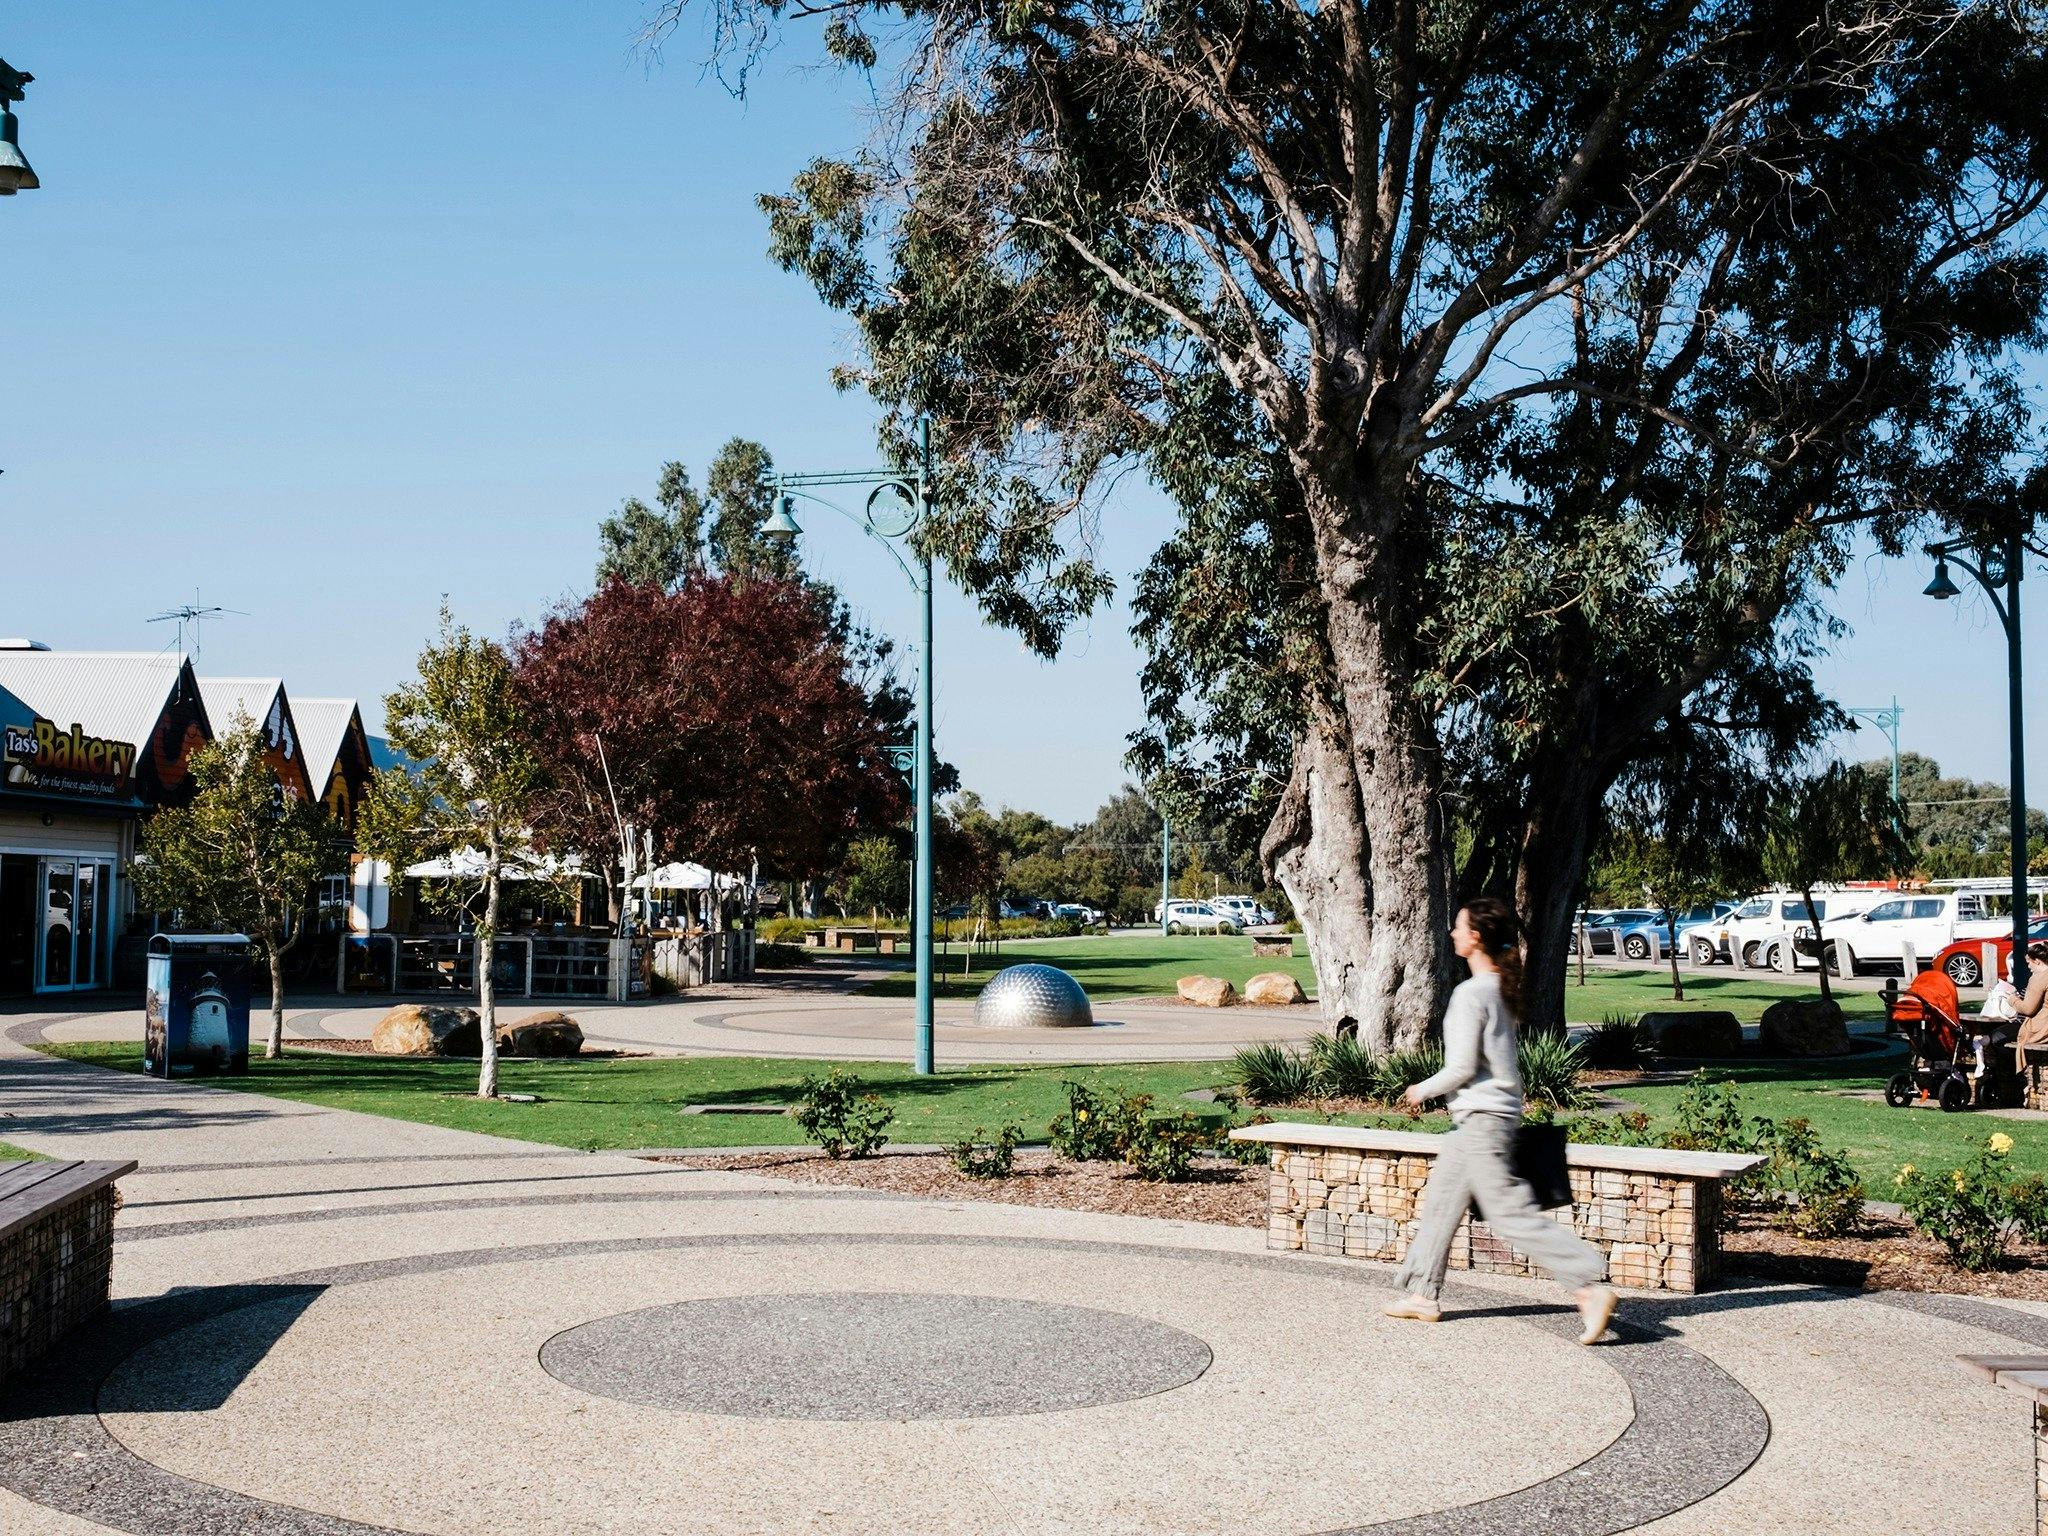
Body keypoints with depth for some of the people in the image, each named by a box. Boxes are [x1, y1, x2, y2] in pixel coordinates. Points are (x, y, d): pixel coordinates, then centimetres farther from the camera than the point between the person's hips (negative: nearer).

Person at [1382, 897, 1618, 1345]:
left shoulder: (1471, 993, -18)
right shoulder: (1503, 987, 9)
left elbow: (1461, 1067, -20)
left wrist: (1423, 1090, -3)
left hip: (1481, 1117, -10)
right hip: (1490, 1113, 10)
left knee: (1511, 1213, -9)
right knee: (1441, 1202, 17)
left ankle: (1590, 1283, -12)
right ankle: (1422, 1293, 24)